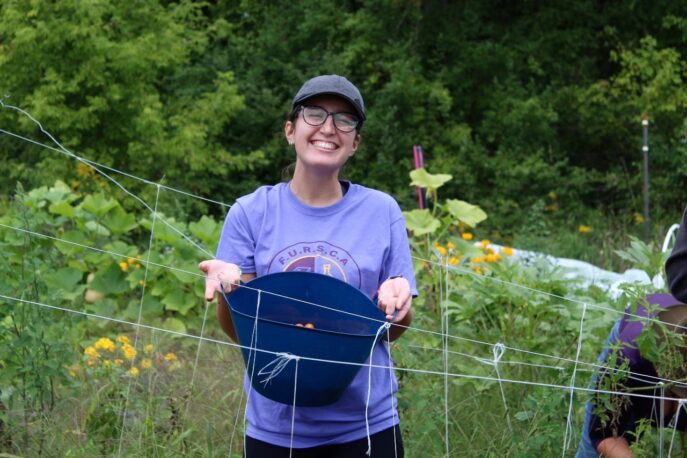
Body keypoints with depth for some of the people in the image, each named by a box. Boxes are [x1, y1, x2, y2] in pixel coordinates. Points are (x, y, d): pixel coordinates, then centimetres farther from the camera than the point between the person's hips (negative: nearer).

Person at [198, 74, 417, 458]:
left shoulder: (382, 211, -2)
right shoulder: (251, 213, -3)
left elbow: (395, 329, 3)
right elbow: (238, 332, -1)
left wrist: (396, 297, -18)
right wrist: (227, 285, -21)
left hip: (366, 425, 0)